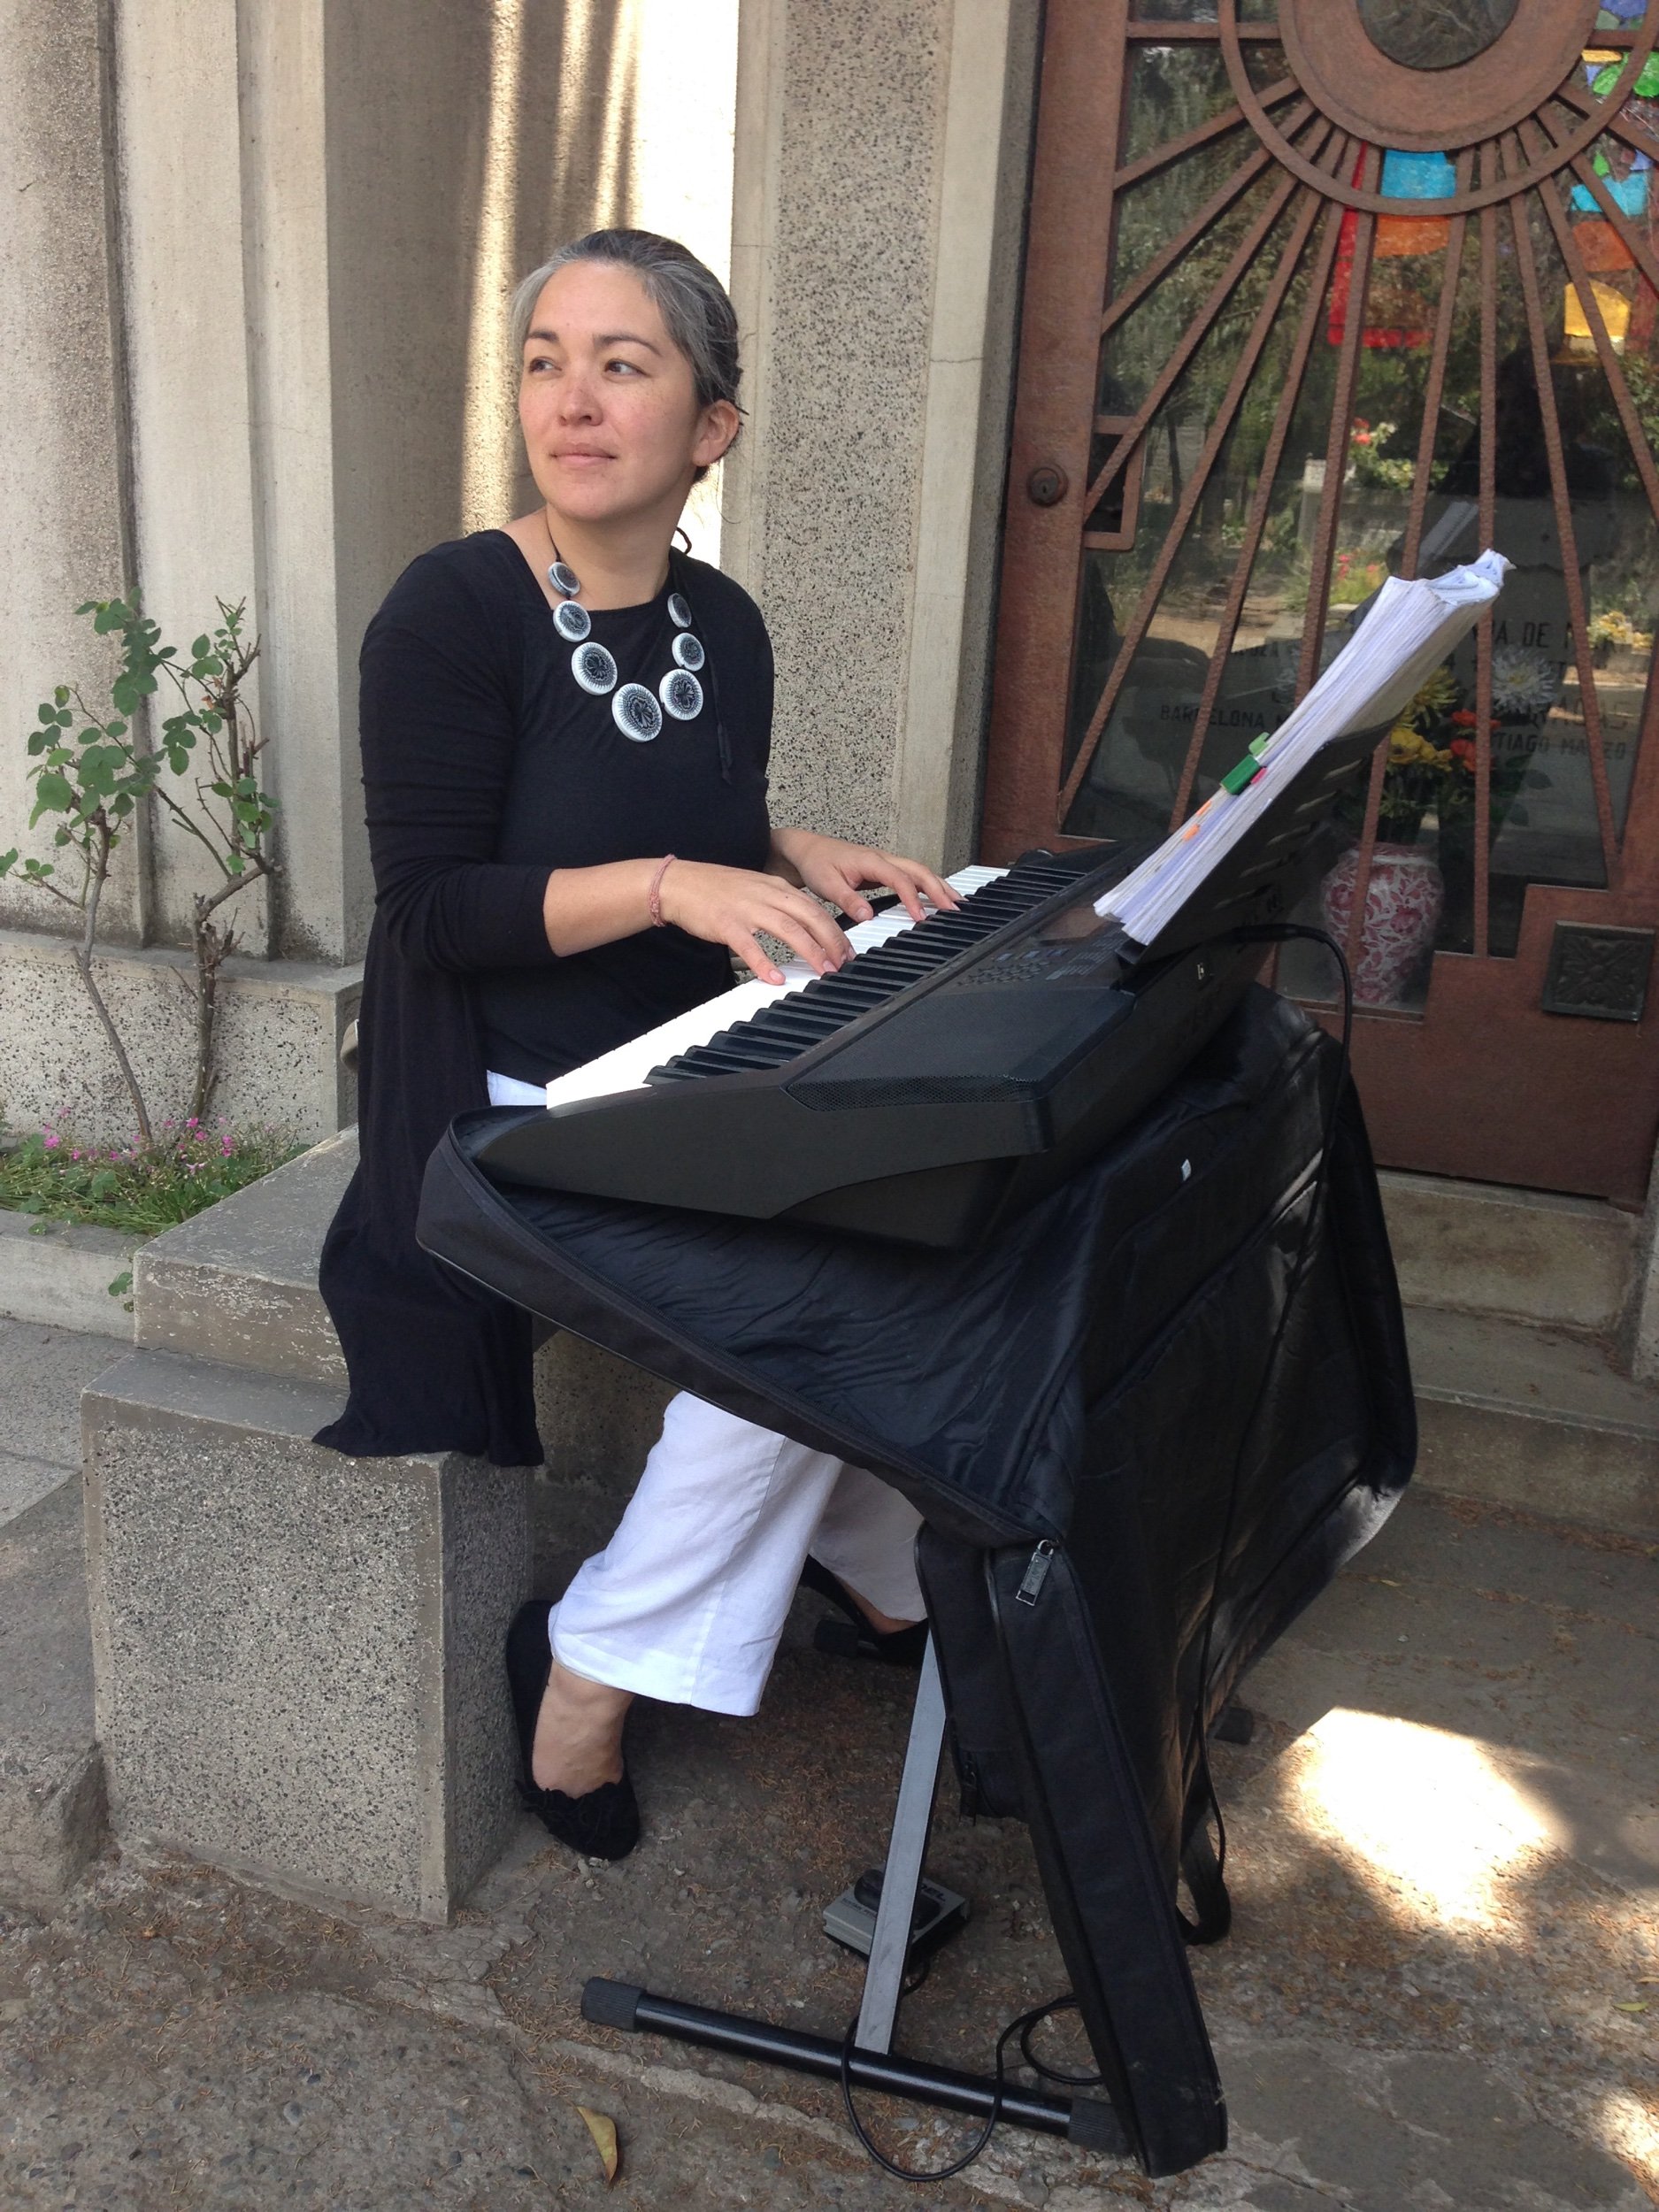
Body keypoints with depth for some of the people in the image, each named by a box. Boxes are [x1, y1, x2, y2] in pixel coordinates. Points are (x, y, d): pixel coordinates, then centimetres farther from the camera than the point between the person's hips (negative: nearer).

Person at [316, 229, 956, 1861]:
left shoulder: (720, 627, 8)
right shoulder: (456, 609, -12)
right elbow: (433, 908, -17)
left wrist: (806, 862, 0)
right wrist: (671, 883, -26)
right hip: (515, 1105, -7)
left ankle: (881, 1569, 14)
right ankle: (600, 1655, -6)